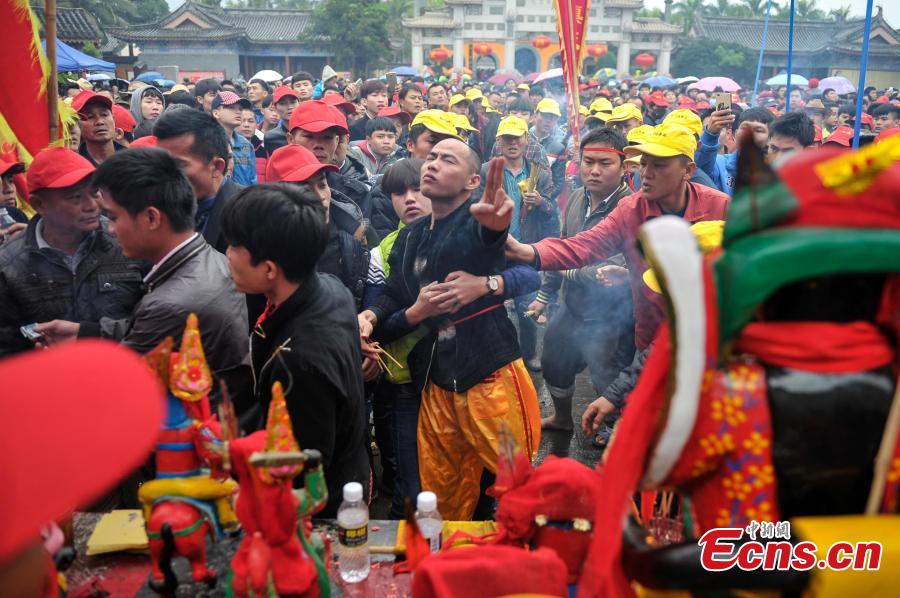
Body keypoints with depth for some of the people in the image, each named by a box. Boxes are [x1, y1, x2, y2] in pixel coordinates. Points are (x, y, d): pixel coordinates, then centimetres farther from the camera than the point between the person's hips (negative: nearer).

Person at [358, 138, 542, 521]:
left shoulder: (477, 222, -4)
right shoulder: (409, 238, 14)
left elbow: (488, 232, -30)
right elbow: (390, 303, 17)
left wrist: (496, 221, -54)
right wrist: (416, 312, -5)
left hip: (491, 379, -5)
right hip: (436, 387, 5)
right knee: (444, 504, 13)